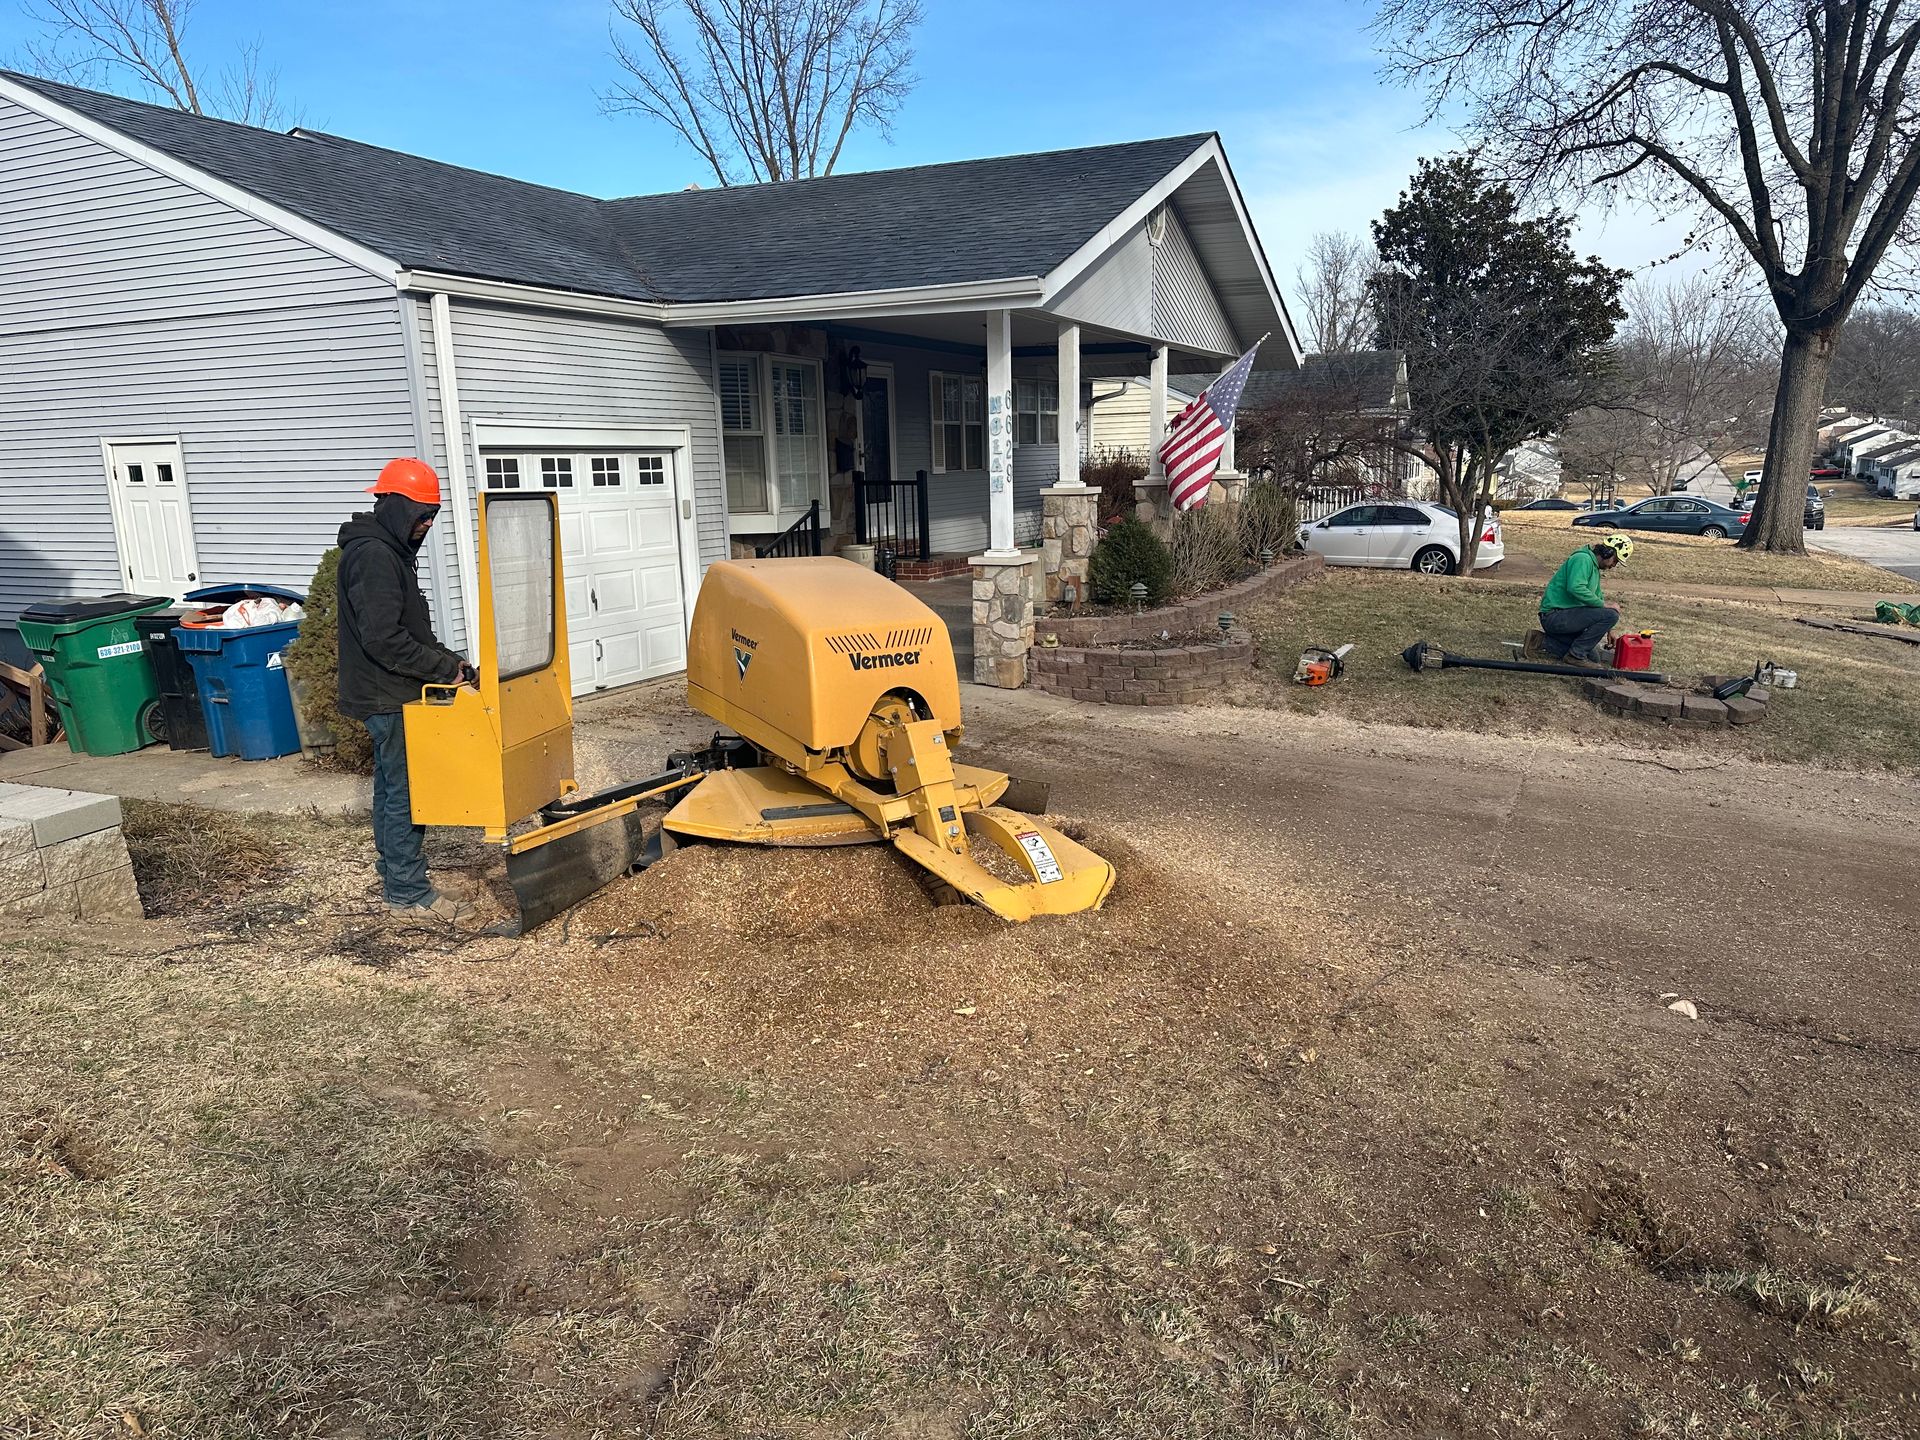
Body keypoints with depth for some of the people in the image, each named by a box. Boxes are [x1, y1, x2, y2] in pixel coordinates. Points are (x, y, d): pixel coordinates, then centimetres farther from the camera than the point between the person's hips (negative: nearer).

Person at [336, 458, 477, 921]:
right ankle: (409, 891, 1)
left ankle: (394, 876, 28)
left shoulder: (390, 551, 15)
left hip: (388, 695, 11)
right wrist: (447, 668, -20)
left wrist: (447, 659, 9)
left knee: (391, 786, 17)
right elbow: (383, 639, -26)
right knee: (405, 791, -6)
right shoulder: (372, 555, -19)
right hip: (388, 696, -11)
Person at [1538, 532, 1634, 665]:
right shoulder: (1583, 559, -11)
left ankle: (1547, 643, 8)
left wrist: (1608, 631, 31)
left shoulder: (1595, 569, 22)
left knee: (1593, 659, 11)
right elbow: (1575, 588, -29)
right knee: (1611, 615, -19)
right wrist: (1604, 605, -21)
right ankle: (1576, 655, -13)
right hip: (1554, 616, -10)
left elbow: (1597, 597, 32)